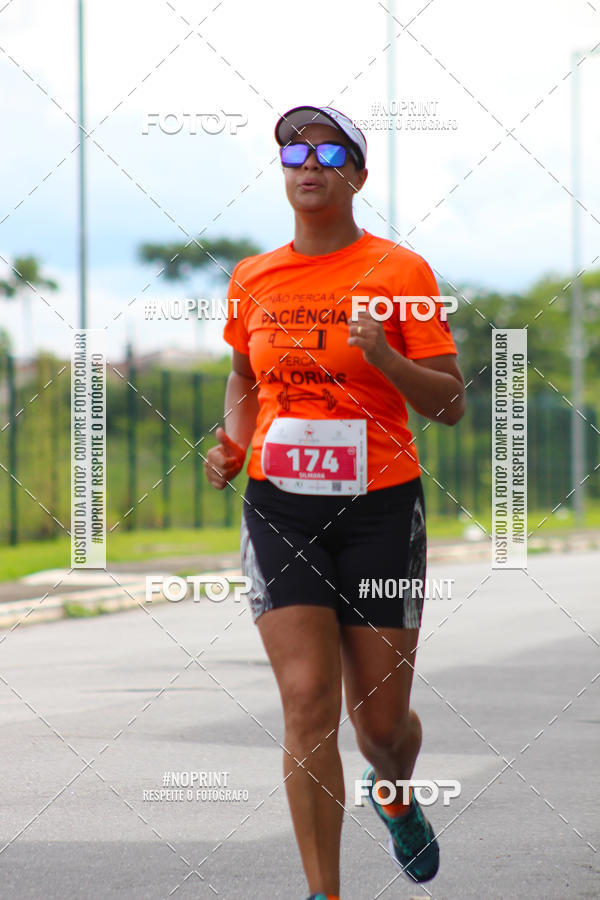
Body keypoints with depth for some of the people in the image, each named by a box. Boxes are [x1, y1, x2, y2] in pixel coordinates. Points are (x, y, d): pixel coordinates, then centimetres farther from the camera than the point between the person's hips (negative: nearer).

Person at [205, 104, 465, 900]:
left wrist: (384, 357, -22)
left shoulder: (400, 270, -4)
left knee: (382, 718, 5)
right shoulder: (251, 280, 7)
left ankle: (396, 796, 42)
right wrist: (233, 444, 5)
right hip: (279, 505, 2)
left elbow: (450, 404, -4)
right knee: (307, 704, -11)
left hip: (379, 505, -2)